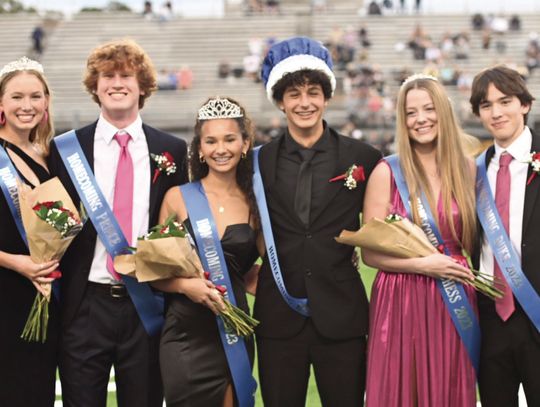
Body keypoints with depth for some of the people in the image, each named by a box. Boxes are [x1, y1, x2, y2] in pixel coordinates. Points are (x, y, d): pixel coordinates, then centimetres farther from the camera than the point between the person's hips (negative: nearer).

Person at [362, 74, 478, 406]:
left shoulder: (466, 169, 5)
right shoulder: (386, 173, -4)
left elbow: (472, 241, 14)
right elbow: (370, 252, -5)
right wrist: (423, 264, -15)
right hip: (401, 303, -2)